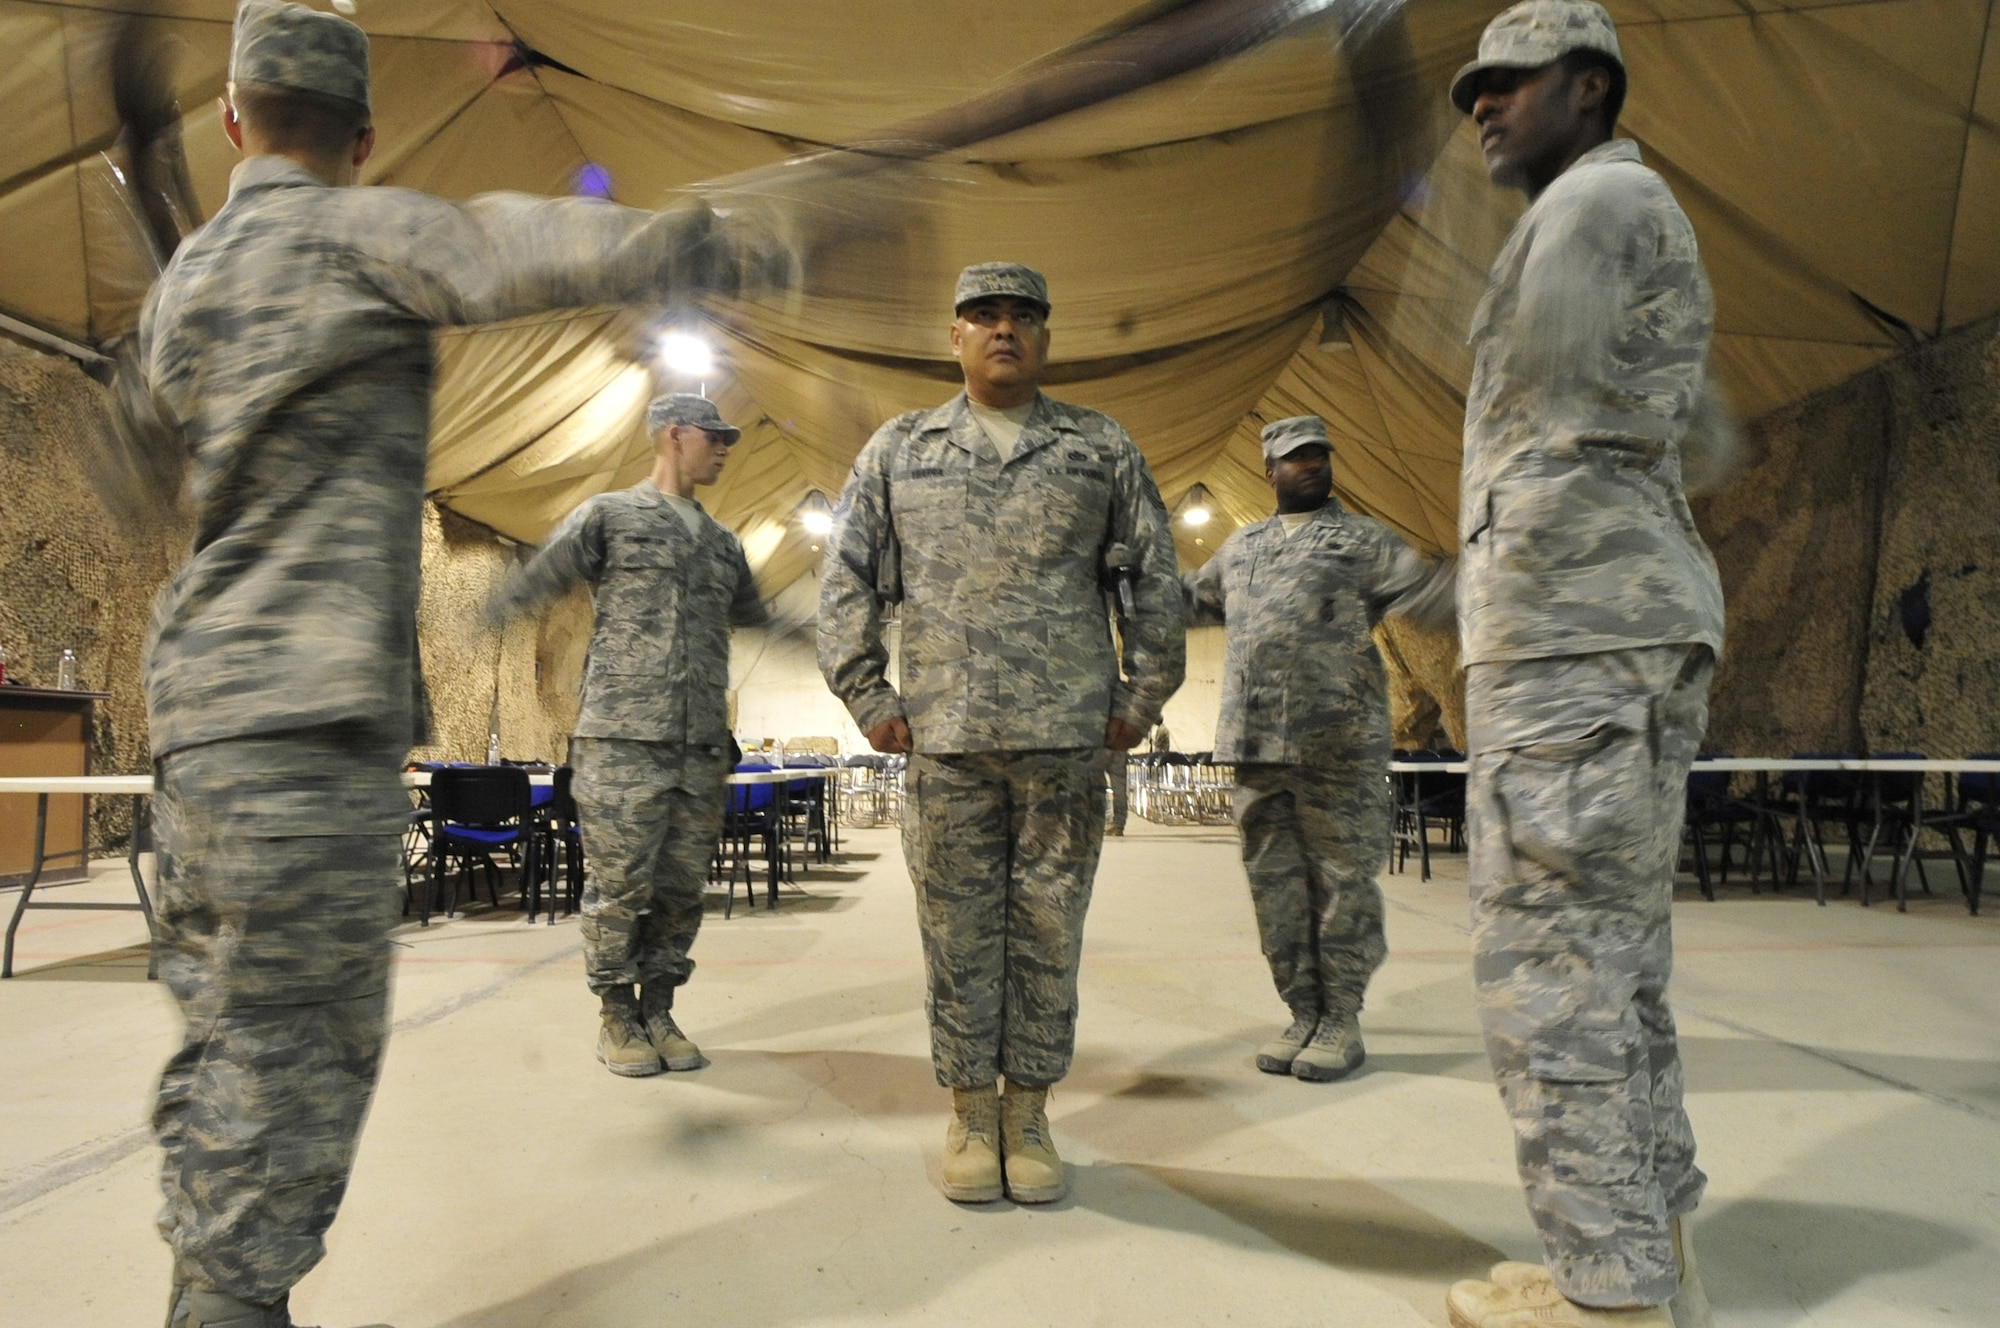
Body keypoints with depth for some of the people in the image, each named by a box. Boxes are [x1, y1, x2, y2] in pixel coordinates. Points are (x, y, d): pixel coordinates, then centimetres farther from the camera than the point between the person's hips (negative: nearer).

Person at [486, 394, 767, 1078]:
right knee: (621, 885, 0)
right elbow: (535, 582, -5)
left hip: (702, 746, 5)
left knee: (680, 888, 8)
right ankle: (618, 1018, 14)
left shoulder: (724, 543, 20)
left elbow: (753, 614, 33)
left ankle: (658, 1012, 20)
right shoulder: (606, 516, 4)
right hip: (622, 741, -5)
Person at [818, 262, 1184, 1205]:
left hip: (1068, 739, 0)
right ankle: (970, 1112, 20)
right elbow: (844, 580, 11)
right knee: (958, 932, 5)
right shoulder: (898, 451, 11)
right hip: (946, 739, 0)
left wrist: (1140, 697, 5)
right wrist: (869, 701, 4)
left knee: (1048, 931, 6)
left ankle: (1029, 1116, 20)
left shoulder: (1102, 450, 10)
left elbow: (1157, 579, 11)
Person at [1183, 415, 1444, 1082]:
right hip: (1254, 745, 5)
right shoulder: (1239, 549, 21)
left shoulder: (1363, 540, 8)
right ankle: (1303, 1013, 20)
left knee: (1343, 881, 0)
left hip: (1339, 745, -4)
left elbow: (1423, 596, -2)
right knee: (1275, 883, 8)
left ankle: (1342, 1021, 11)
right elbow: (1190, 601, 33)